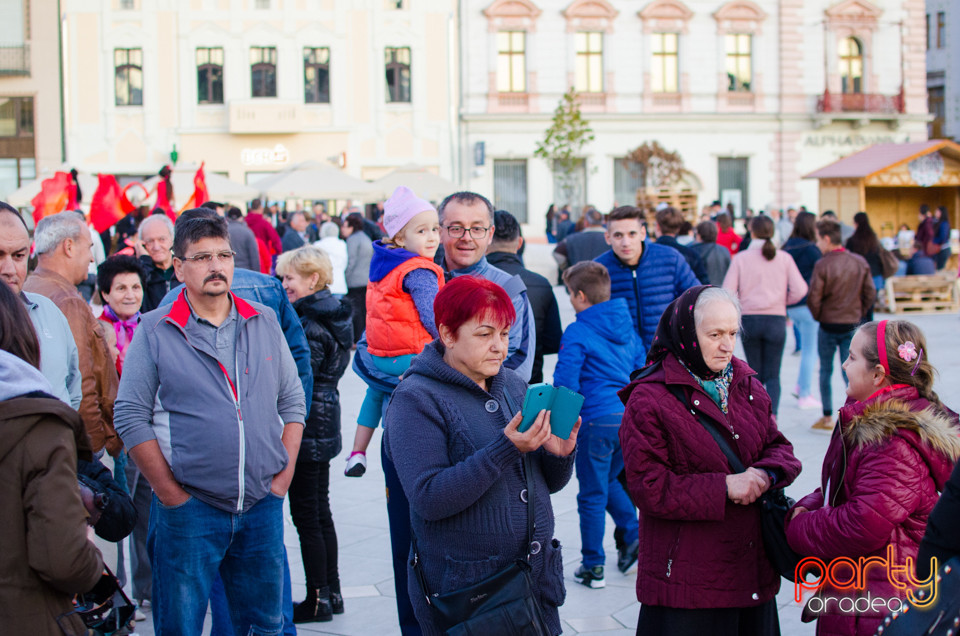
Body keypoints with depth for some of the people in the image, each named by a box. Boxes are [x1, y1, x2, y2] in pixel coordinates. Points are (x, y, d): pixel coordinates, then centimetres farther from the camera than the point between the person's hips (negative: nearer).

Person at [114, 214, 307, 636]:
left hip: (263, 505, 3)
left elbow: (292, 402, 11)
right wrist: (170, 493, -10)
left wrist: (284, 476, 1)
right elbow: (131, 416, -6)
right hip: (189, 508, -3)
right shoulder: (155, 331, -3)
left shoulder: (264, 324, 8)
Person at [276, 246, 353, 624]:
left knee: (306, 514, -1)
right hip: (324, 426, 10)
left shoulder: (311, 326, -19)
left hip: (307, 425, -10)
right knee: (320, 510, 16)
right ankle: (331, 593, 24)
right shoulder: (330, 316, 11)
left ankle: (318, 600, 6)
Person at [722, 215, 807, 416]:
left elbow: (728, 292, -8)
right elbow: (799, 290, -6)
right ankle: (771, 414, -16)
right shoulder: (784, 258, -1)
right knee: (773, 375, 4)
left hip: (749, 318, 0)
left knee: (755, 373, 14)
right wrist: (782, 300, 12)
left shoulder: (741, 257, -3)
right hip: (776, 319, 0)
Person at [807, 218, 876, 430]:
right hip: (852, 326, 3)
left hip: (828, 326, -3)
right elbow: (870, 294, 1)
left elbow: (813, 298, -15)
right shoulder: (860, 262, -2)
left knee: (825, 371, 13)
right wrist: (858, 315, 13)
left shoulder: (822, 265, -15)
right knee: (849, 371, 9)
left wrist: (819, 317, 3)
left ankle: (827, 417, 19)